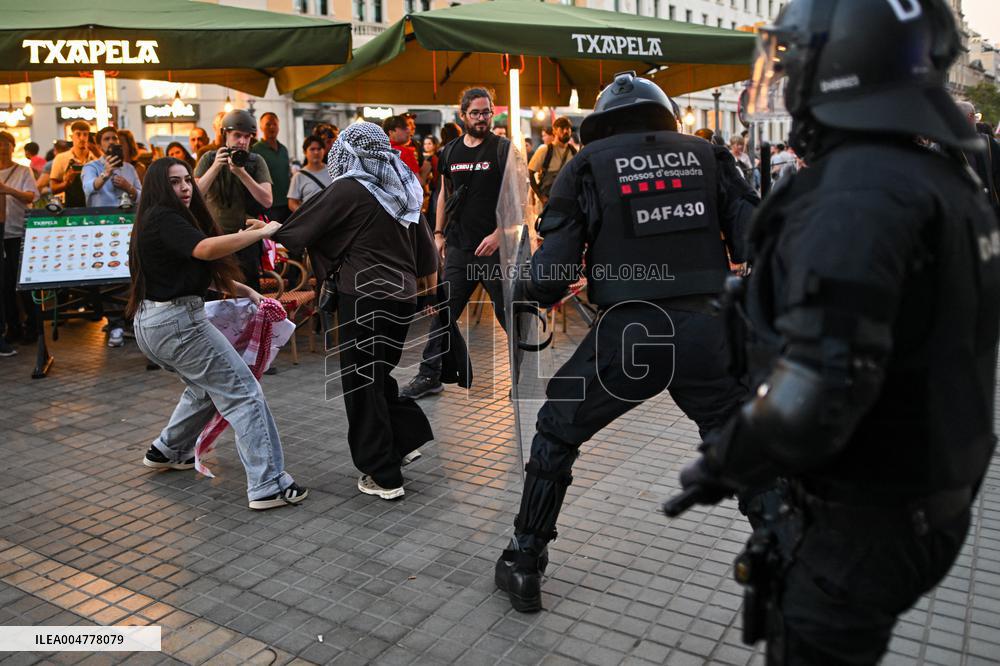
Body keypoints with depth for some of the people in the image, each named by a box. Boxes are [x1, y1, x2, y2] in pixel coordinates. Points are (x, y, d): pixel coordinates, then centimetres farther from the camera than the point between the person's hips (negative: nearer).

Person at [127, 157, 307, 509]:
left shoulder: (170, 218, 17)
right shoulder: (163, 219, -13)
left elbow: (203, 272, 18)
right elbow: (205, 249, -31)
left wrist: (246, 291, 9)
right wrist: (261, 233, -26)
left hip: (152, 322, 11)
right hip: (178, 321, -10)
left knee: (207, 385, 29)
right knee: (244, 392, -8)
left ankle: (167, 451, 41)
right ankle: (268, 486, -10)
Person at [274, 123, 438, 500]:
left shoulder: (349, 189, -8)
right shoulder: (401, 190, 11)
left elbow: (298, 231, -2)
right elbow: (424, 244, 18)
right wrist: (430, 277, 32)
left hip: (365, 297, -7)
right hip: (403, 297, 7)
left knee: (362, 383, 3)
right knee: (377, 375, 21)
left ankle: (384, 477, 8)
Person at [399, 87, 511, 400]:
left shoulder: (503, 149, -3)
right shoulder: (450, 152, 12)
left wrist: (498, 234, -18)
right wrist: (438, 233, 12)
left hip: (495, 247, -4)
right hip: (458, 248, 5)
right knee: (442, 313, 6)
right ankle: (429, 375, 15)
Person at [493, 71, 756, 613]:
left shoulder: (587, 165, 5)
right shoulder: (707, 156, 12)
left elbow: (553, 267, -2)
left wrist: (521, 294, 18)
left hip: (627, 333, -2)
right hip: (706, 329, 3)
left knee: (556, 435, 18)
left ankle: (524, 568, 24)